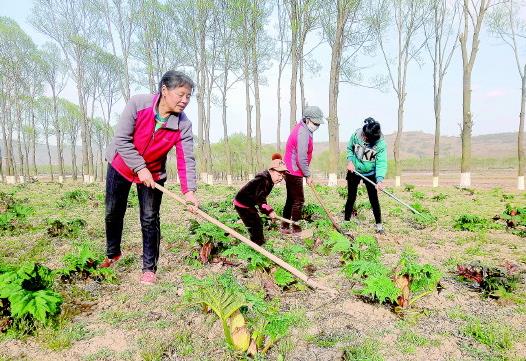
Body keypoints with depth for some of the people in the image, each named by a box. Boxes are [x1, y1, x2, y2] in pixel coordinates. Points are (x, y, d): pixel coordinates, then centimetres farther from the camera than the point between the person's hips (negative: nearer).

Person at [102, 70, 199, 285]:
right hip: (121, 165, 1)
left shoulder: (183, 125, -22)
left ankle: (149, 268, 10)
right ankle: (113, 254, 38)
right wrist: (140, 168, -26)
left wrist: (189, 190, -38)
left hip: (153, 174, 0)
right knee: (113, 213, 14)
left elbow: (186, 159, -26)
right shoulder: (138, 104, -26)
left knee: (150, 219, -4)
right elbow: (122, 140, -23)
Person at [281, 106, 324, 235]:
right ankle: (296, 229, 9)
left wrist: (306, 173, 16)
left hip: (290, 171, 10)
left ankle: (285, 227, 23)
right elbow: (301, 158, -23)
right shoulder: (303, 133, -20)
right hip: (295, 172, -10)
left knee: (291, 199, 15)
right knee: (299, 200, -1)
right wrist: (308, 175, -14)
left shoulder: (302, 129, 12)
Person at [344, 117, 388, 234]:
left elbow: (381, 163, -25)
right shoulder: (356, 135, -17)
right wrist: (350, 161, -14)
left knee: (374, 199, 1)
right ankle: (346, 221, 22)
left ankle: (379, 224, 15)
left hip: (370, 173, -1)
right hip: (354, 171, 1)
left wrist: (380, 179, -38)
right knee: (351, 198, 8)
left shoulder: (380, 143, -22)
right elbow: (349, 148, 1)